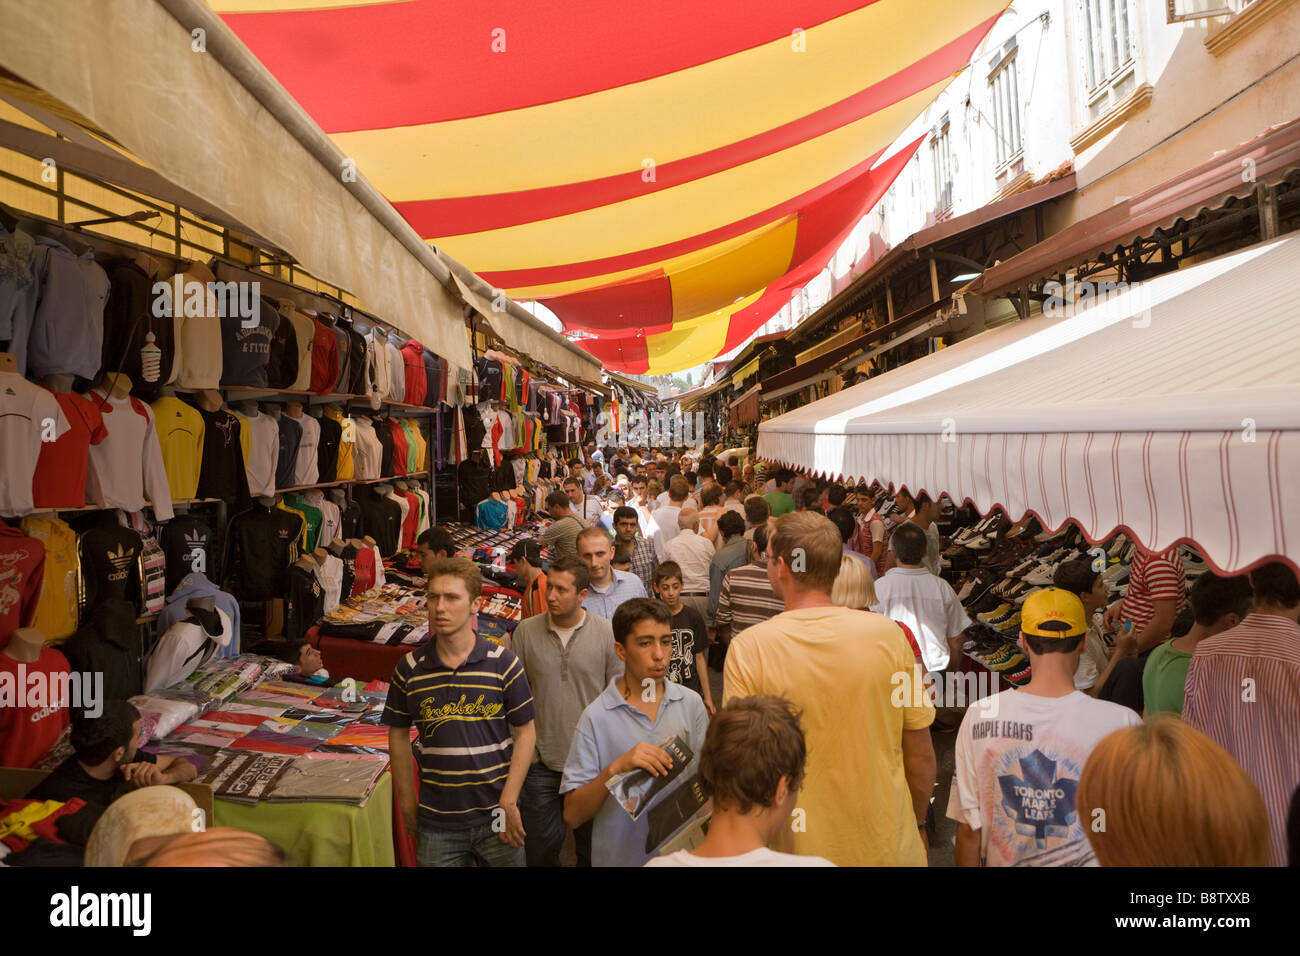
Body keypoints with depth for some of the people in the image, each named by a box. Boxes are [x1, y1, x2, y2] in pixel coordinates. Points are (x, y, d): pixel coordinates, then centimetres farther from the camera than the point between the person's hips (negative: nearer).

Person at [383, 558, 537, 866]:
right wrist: (407, 805, 5)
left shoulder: (503, 663, -8)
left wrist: (509, 803, -8)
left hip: (495, 818, -1)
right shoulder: (409, 669, -4)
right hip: (437, 823, 1)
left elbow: (525, 732, -4)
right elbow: (398, 735, 6)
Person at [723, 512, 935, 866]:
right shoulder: (887, 634, -13)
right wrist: (918, 824, 13)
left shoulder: (747, 648, -17)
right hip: (890, 847, 1)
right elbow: (921, 755, -4)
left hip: (802, 849, -1)